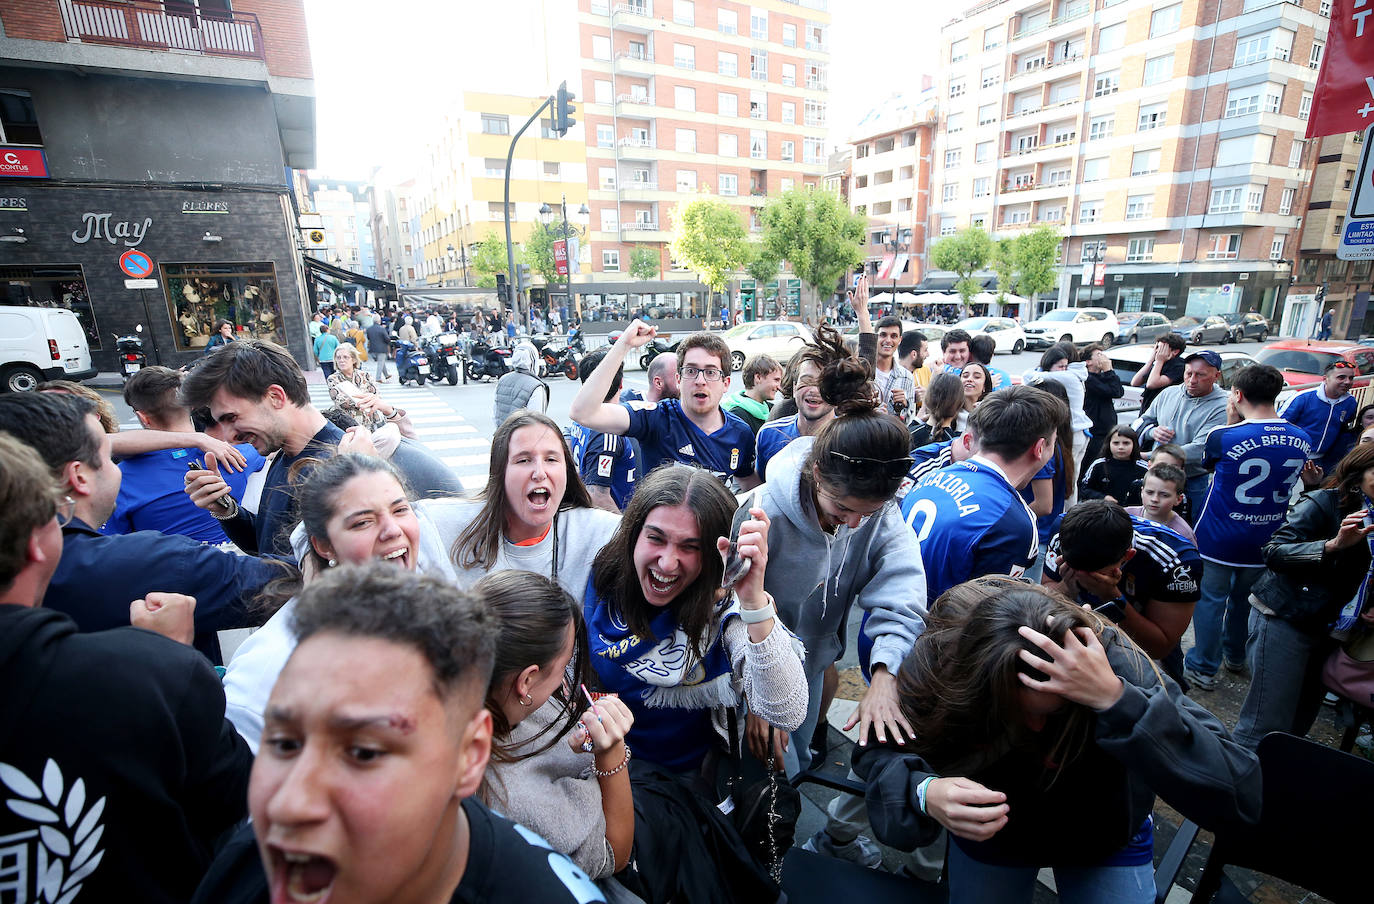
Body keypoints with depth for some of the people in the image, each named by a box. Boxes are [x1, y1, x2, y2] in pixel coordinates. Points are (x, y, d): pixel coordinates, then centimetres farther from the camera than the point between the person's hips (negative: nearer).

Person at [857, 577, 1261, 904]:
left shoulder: (1118, 665, -37)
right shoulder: (937, 665, -35)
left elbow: (1240, 795, -40)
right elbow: (878, 749, -21)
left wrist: (1117, 700, -53)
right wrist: (923, 793, -43)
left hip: (1104, 842, 0)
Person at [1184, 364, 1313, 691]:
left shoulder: (1224, 437, -21)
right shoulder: (1302, 440, -4)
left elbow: (1207, 463, 1)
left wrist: (1231, 420, 0)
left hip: (1218, 541, -5)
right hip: (1265, 542, 5)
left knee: (1210, 600, 8)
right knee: (1244, 599, 23)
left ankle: (1203, 669, 17)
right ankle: (1235, 657, 42)